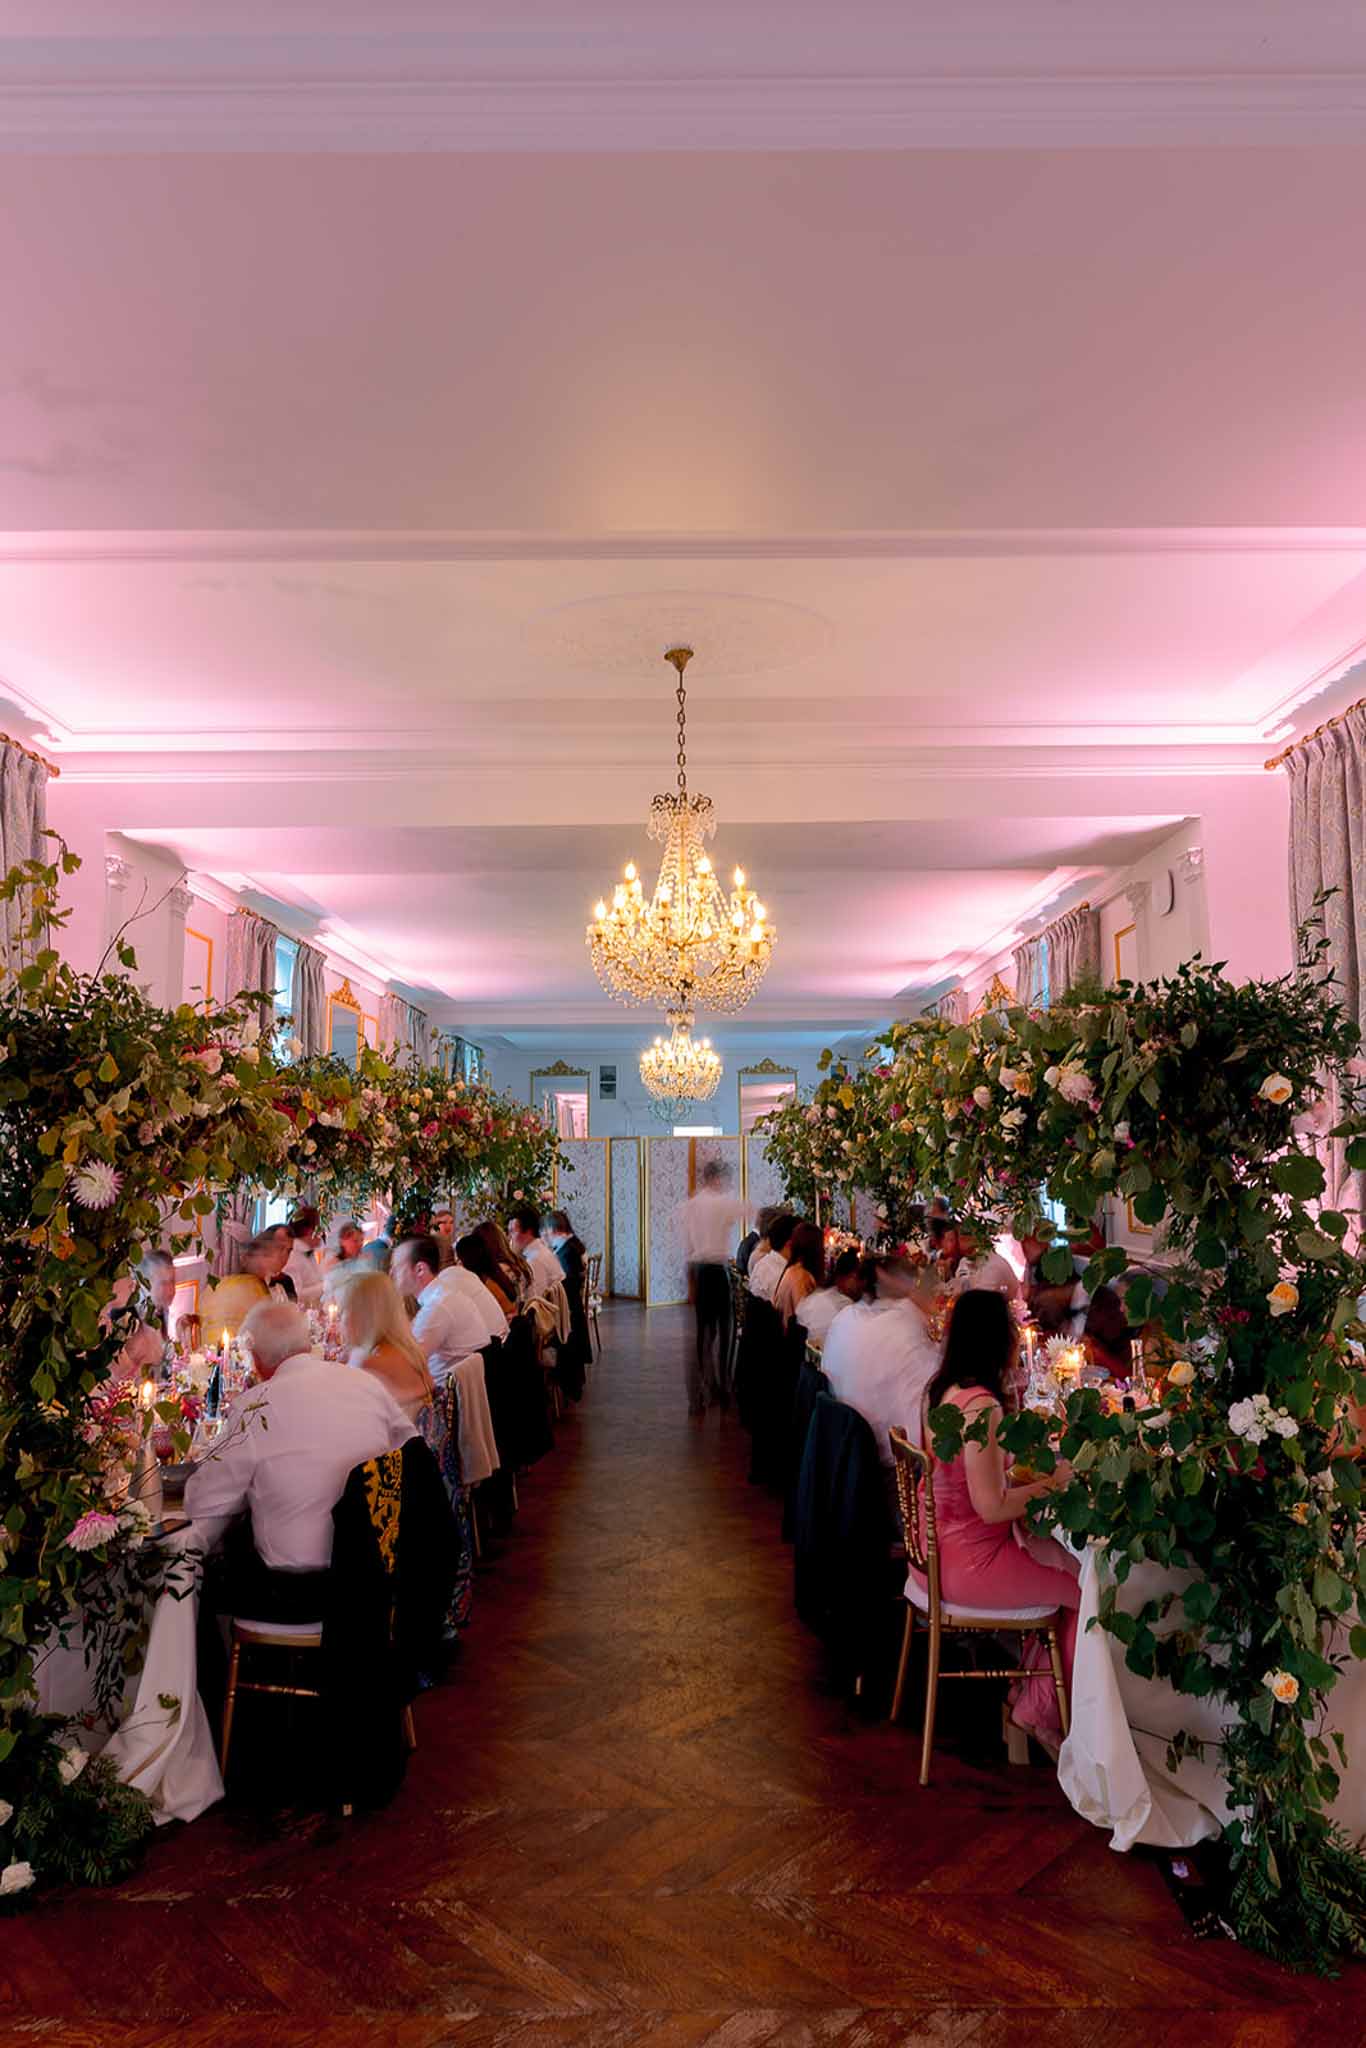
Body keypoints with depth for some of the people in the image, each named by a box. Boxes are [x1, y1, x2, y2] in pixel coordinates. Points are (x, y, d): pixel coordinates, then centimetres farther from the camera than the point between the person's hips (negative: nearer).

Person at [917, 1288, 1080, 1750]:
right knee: (1088, 1591, 6)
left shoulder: (939, 1388, 1)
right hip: (969, 1564, -9)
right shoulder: (981, 1405, -28)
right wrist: (1052, 1481, -12)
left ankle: (1028, 1684, 26)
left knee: (1064, 1561, 18)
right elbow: (992, 1507, -26)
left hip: (938, 1549, 9)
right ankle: (1039, 1707, 22)